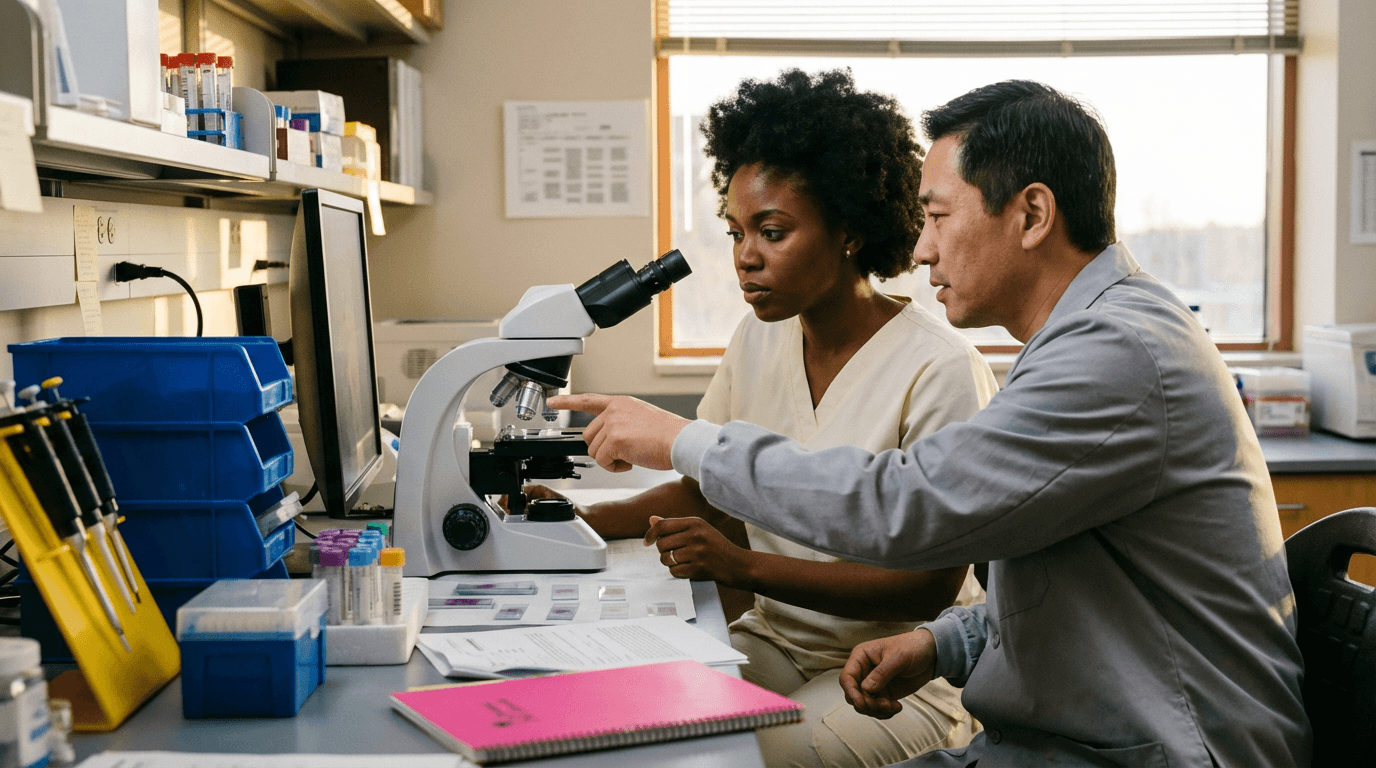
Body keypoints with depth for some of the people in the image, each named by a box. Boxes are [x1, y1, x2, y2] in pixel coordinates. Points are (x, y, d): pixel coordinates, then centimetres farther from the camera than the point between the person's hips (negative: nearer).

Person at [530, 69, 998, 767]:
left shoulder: (939, 370, -17)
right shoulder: (759, 340, 5)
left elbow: (930, 585, -18)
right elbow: (706, 489, 14)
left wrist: (744, 565, -27)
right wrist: (577, 522, -3)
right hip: (773, 642, 6)